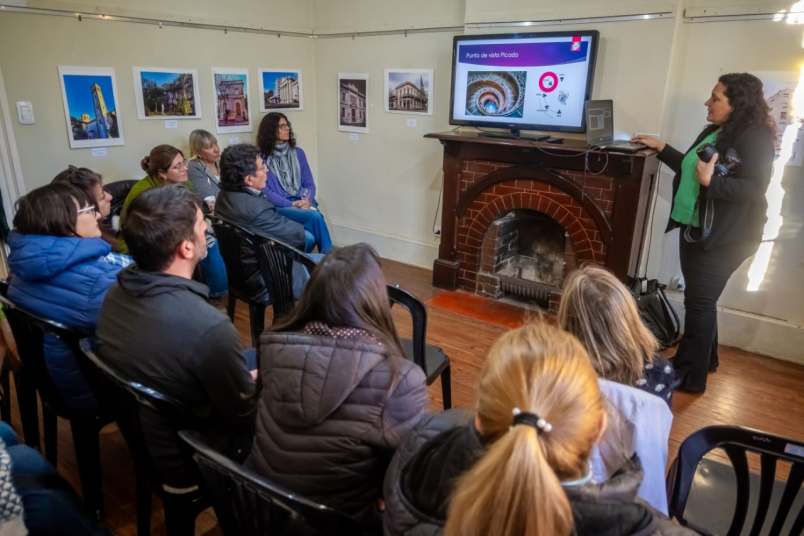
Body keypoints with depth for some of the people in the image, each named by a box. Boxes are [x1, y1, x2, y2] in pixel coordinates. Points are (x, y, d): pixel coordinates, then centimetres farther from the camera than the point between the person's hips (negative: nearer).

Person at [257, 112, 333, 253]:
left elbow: (309, 183, 13)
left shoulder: (298, 153, 15)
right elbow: (265, 191, -4)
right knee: (314, 217, -31)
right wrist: (292, 204, -15)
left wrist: (307, 200, -9)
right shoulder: (262, 158, 2)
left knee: (316, 216, -33)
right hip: (279, 207, -3)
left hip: (303, 204, 3)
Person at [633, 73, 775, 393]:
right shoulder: (713, 132, 12)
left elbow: (754, 189, -22)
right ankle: (704, 360, 34)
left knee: (700, 302, -5)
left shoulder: (755, 137, -14)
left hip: (723, 237, -9)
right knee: (699, 300, 17)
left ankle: (691, 376, 7)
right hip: (695, 229, 9)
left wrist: (711, 181, -30)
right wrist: (661, 148, 21)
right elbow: (690, 169, 23)